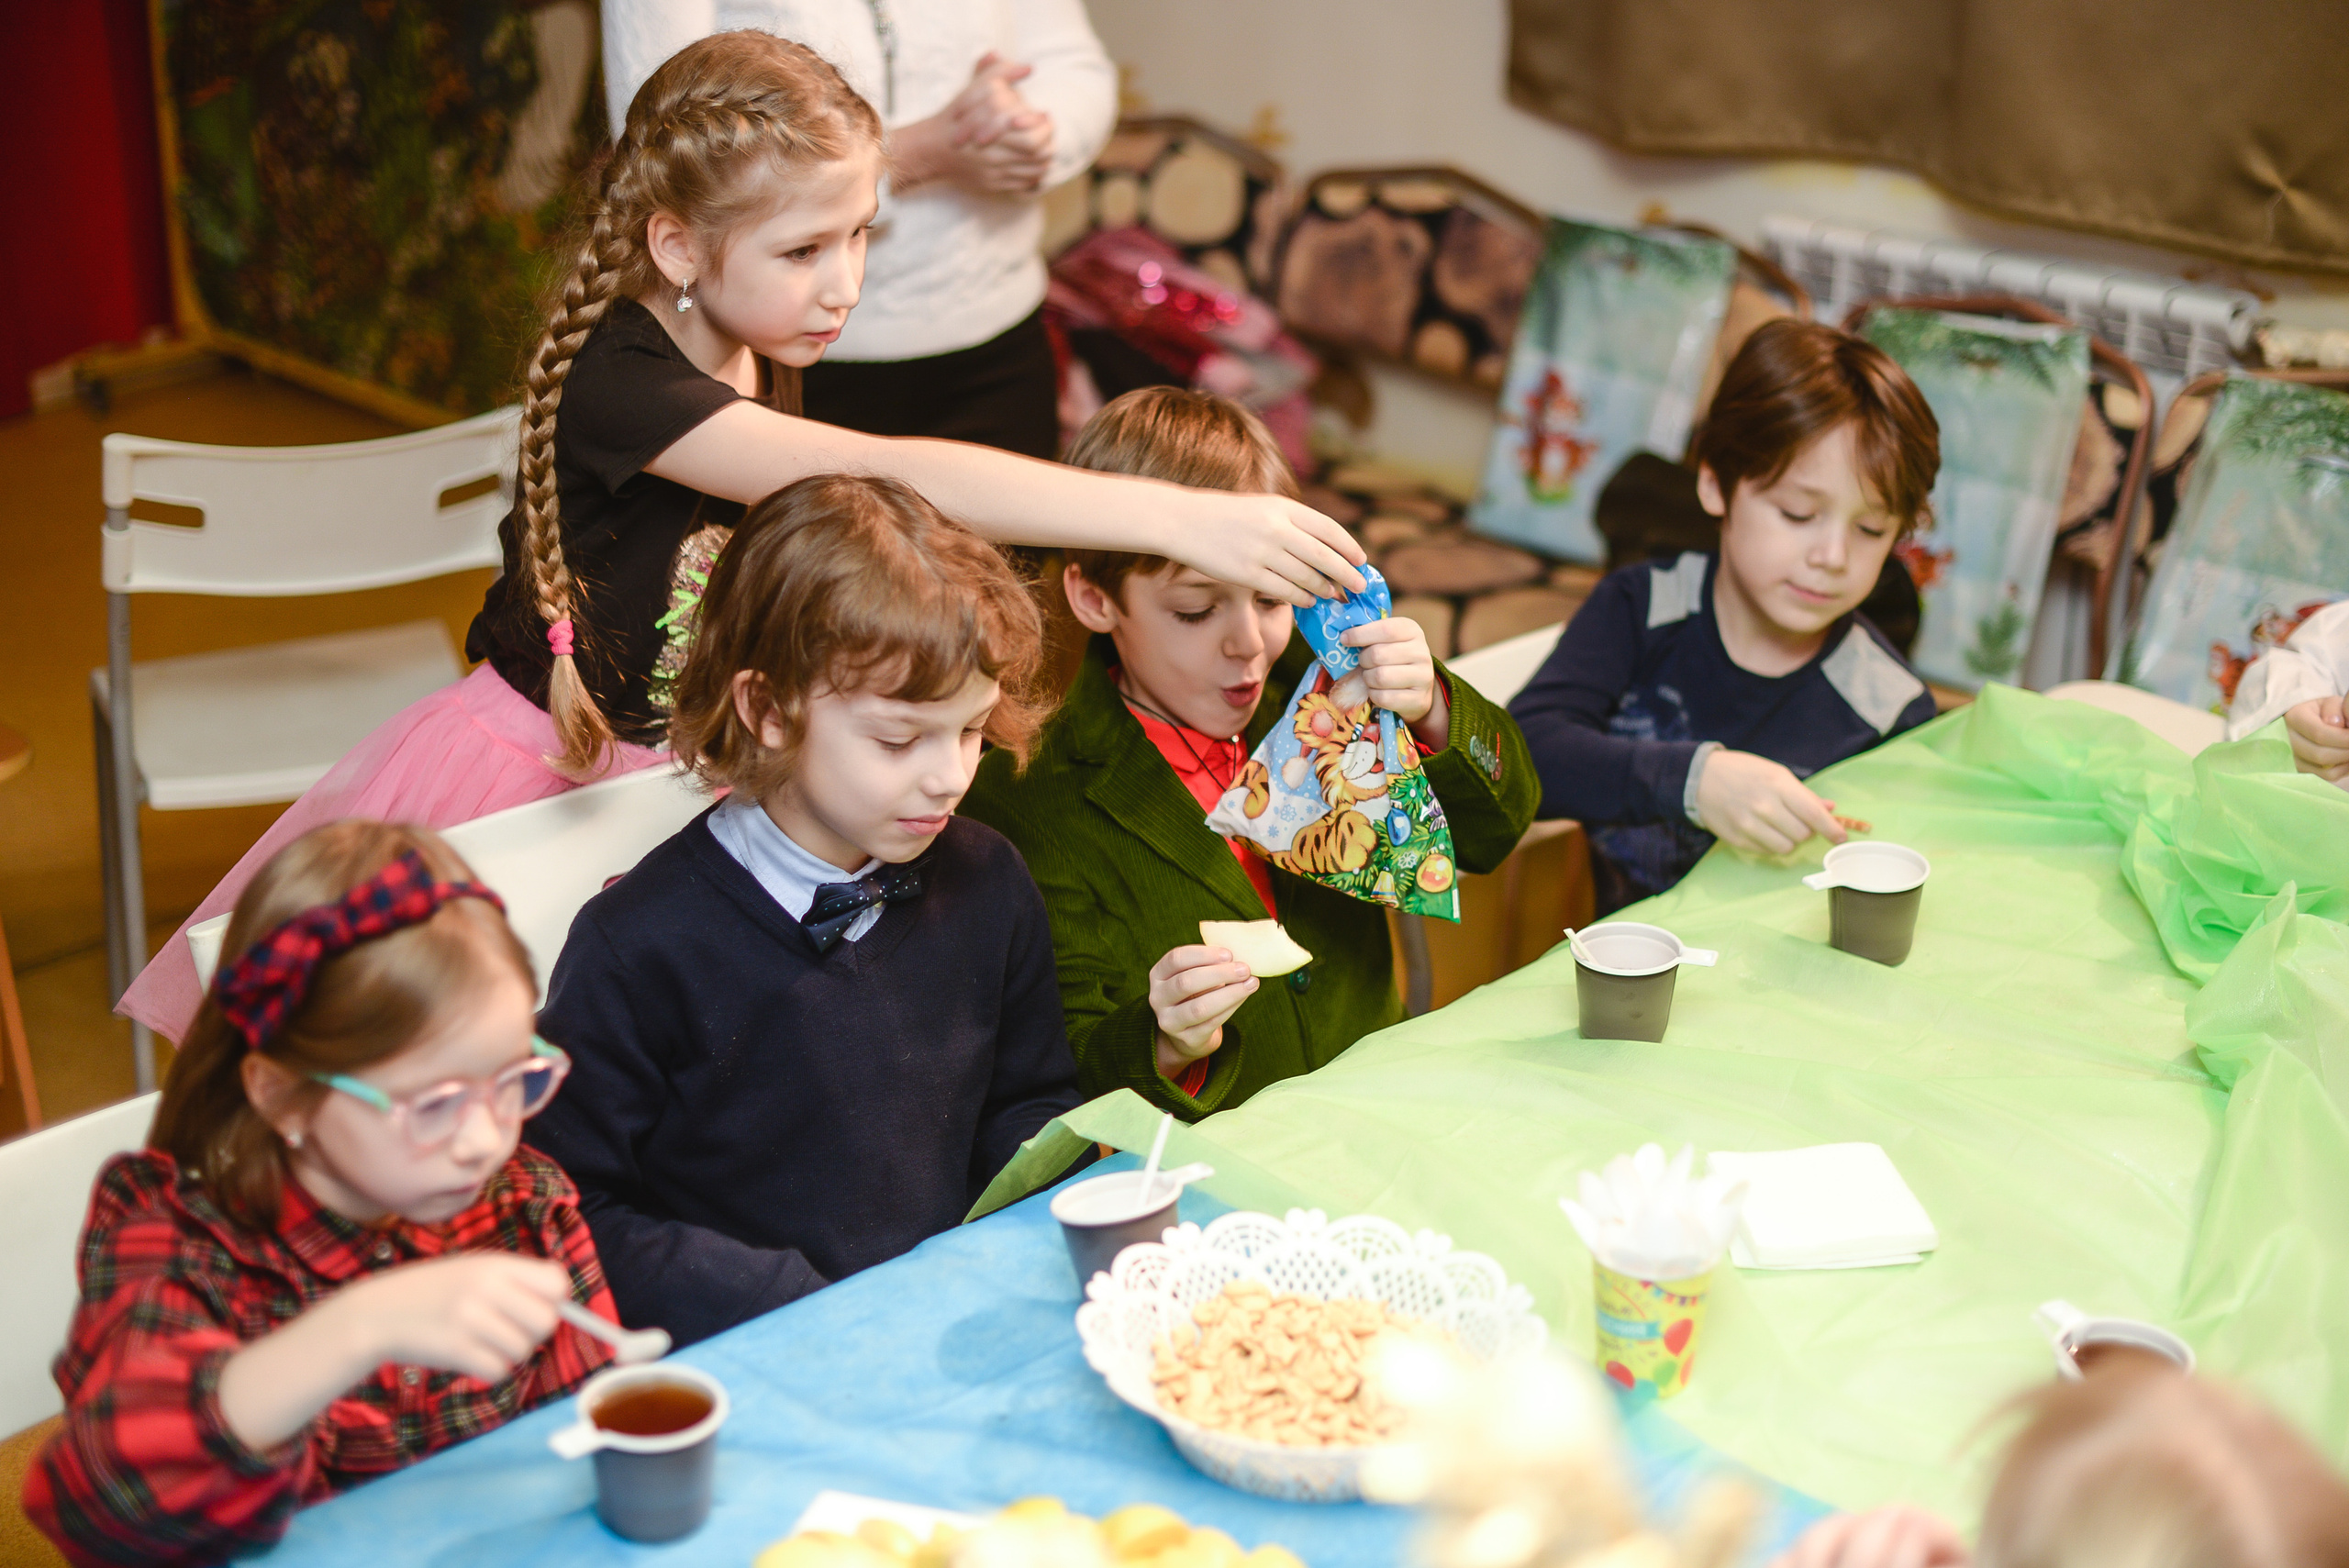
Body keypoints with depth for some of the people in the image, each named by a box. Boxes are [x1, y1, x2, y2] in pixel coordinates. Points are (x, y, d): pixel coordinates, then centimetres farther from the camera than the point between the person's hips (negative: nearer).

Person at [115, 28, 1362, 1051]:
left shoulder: (748, 372, -1)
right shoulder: (612, 382, -27)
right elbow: (883, 476, -38)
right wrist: (1179, 519, -43)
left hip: (669, 775, 7)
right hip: (534, 779, -7)